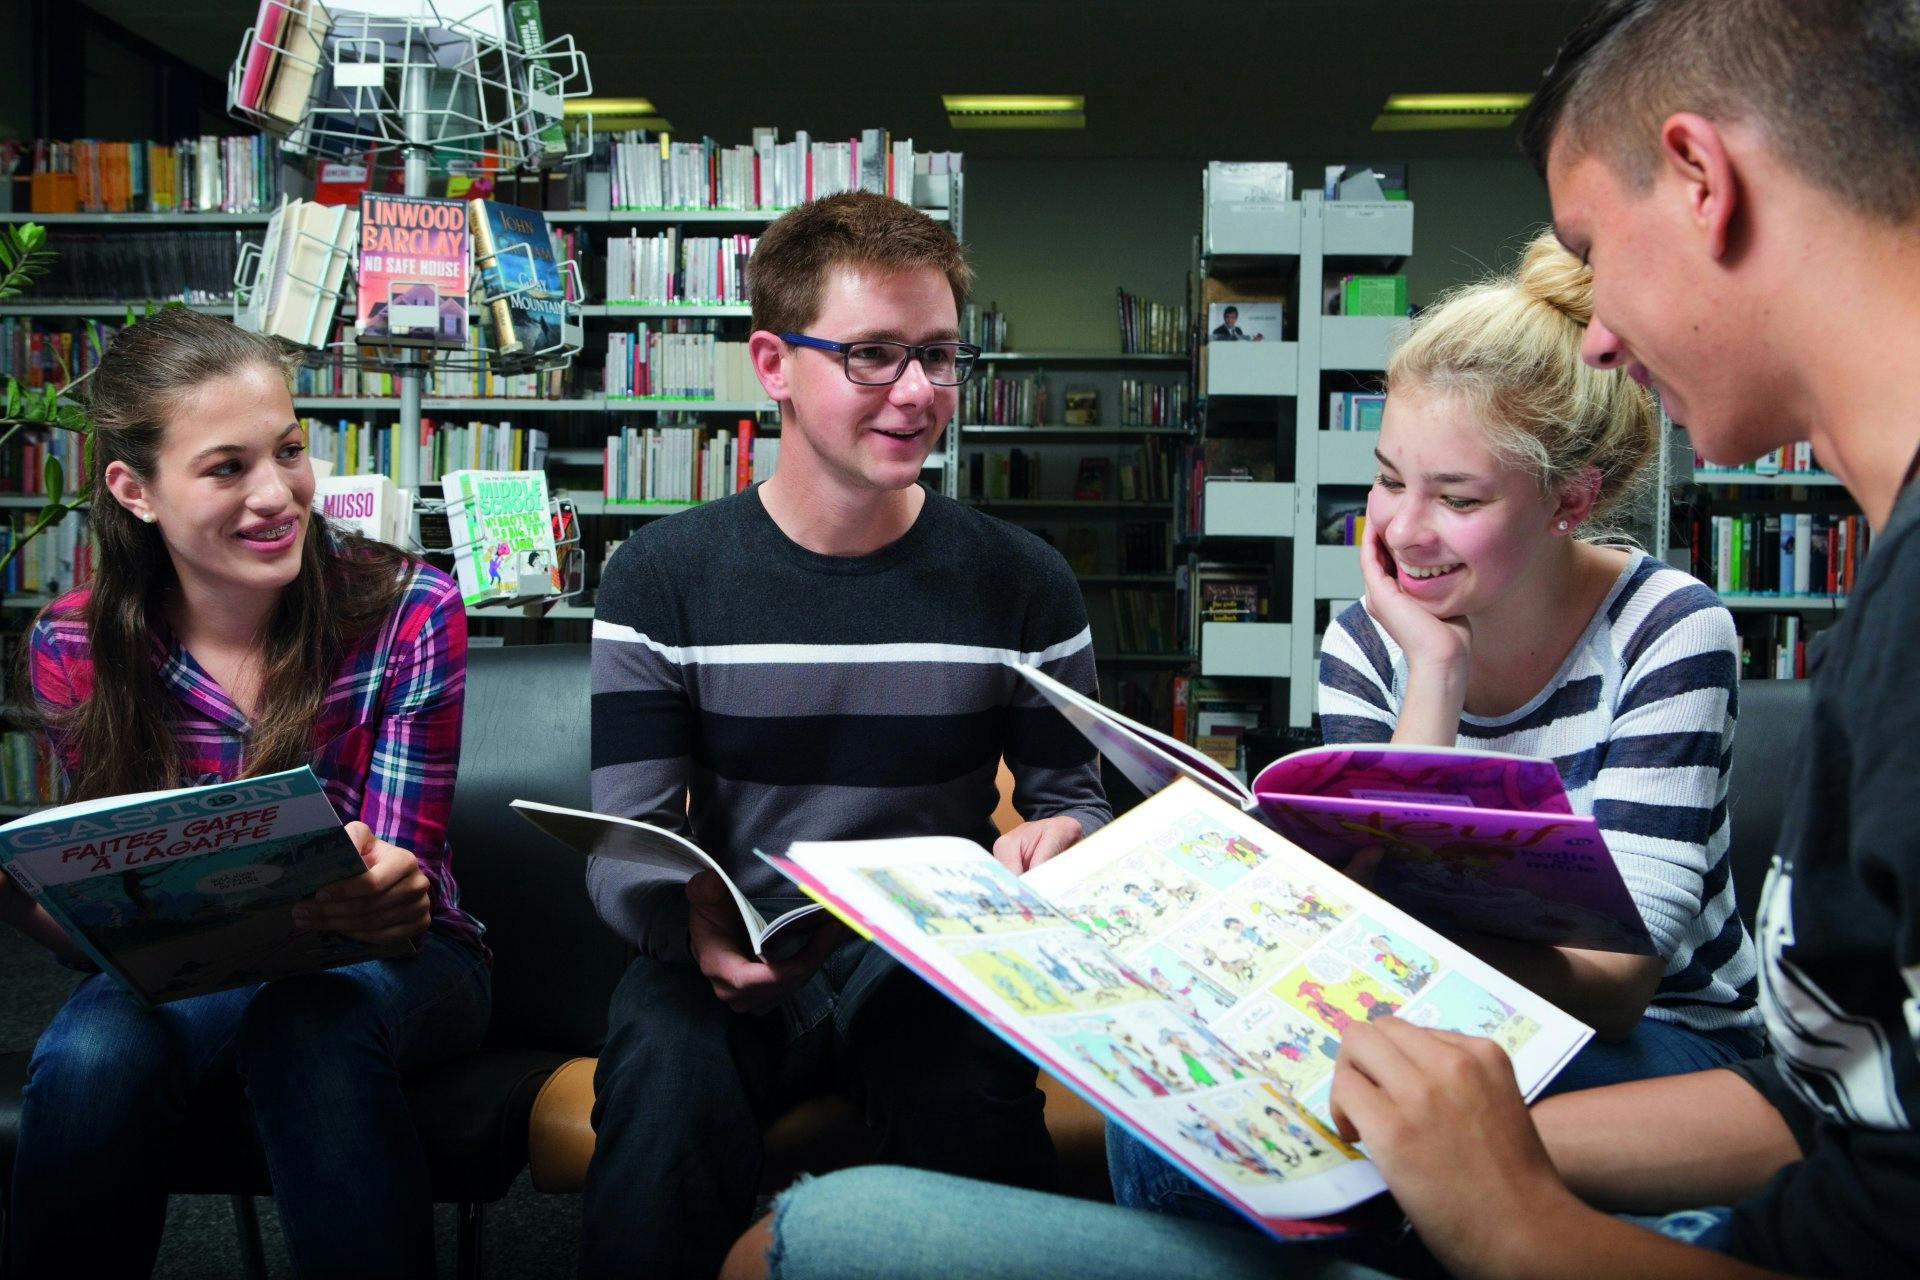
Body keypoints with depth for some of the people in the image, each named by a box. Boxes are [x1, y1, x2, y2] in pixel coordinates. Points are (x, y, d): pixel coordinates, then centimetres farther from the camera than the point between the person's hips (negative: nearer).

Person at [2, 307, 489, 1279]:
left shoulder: (411, 611, -14)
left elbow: (399, 867, -14)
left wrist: (387, 890, -39)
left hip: (385, 963, -1)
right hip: (177, 970, 2)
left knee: (310, 1027, -35)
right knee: (92, 1057, -31)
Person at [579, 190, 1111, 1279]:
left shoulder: (1023, 583, 3)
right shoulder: (665, 578, 0)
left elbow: (1073, 797, 9)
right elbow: (625, 845, -4)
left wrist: (1059, 844, -18)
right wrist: (692, 918, -28)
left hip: (936, 955, 1)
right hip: (729, 969, 0)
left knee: (979, 1106, -32)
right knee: (668, 1089, -33)